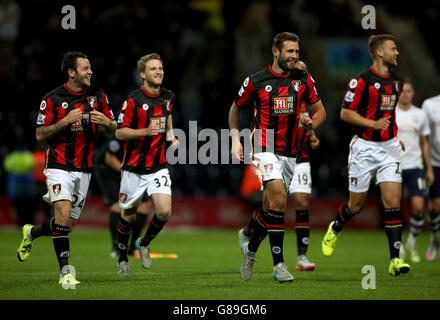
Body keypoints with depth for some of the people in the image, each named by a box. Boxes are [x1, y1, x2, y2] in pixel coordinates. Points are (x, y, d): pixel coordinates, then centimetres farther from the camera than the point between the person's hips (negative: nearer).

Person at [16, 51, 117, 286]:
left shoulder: (97, 95, 4)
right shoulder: (52, 99, -8)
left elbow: (113, 129, 10)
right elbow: (40, 135, -6)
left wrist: (106, 121, -14)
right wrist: (66, 121, -20)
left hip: (84, 169, 5)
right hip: (59, 167, -5)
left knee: (70, 224, 7)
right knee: (63, 216, -21)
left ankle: (31, 233, 35)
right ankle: (65, 271, -14)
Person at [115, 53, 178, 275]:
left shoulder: (168, 97, 4)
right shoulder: (133, 100, -13)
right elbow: (119, 132, -13)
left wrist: (171, 136, 10)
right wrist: (146, 131, -26)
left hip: (158, 167, 3)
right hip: (134, 168, -3)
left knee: (164, 212, -13)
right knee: (128, 214, 9)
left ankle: (145, 243, 16)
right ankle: (122, 258, 30)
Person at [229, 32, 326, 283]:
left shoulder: (303, 79, 5)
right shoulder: (256, 81, -2)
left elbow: (320, 111, 13)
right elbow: (236, 109, 13)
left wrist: (311, 123, -9)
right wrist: (236, 140, 5)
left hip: (289, 153, 4)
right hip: (265, 149, -4)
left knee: (270, 208, 10)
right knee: (278, 198, -24)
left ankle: (250, 248, 38)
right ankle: (279, 264, -21)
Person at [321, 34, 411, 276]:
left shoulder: (396, 81, 9)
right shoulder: (361, 81, -12)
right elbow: (345, 113, -12)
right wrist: (373, 124, -22)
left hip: (389, 147, 5)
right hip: (365, 147, -5)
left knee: (393, 202, -9)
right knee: (356, 205, 7)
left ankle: (395, 260, -11)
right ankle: (335, 229, 40)